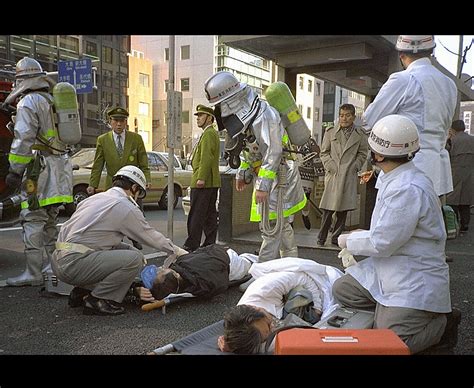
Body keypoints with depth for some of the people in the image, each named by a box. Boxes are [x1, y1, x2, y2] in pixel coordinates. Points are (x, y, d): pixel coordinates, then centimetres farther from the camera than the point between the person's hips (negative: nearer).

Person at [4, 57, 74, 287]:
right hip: (59, 169, 9)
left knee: (33, 221, -6)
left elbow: (23, 139, -16)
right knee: (50, 221, 13)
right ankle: (50, 267, 20)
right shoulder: (52, 101, 21)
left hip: (40, 169, -9)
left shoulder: (29, 102, -7)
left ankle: (33, 273, -3)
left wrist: (15, 171, -14)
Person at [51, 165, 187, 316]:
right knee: (135, 259, -15)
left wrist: (130, 248, 23)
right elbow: (151, 236, 5)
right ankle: (96, 300, -4)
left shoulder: (95, 198, 18)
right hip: (73, 263, -9)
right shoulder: (126, 207, -6)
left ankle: (82, 292, 16)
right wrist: (176, 250, 20)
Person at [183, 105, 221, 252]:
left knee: (196, 216, -8)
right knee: (209, 215, 10)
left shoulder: (208, 134, -10)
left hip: (203, 183, -10)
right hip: (211, 182, 10)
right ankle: (210, 245, 15)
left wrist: (201, 178, -24)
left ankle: (191, 246, -6)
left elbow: (206, 158, -21)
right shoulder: (212, 133, 22)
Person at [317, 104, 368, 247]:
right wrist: (331, 166, -4)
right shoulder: (331, 132, 8)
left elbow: (362, 154, 12)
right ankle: (321, 238, 8)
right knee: (328, 209, -2)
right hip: (333, 175, -1)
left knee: (343, 210, 4)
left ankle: (336, 238, 15)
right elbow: (324, 153, 9)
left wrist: (354, 167, -1)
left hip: (350, 177, 1)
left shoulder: (360, 134, 8)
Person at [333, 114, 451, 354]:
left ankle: (439, 322, 8)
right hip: (386, 267, 10)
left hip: (415, 278, -10)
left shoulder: (408, 189, -27)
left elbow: (382, 243, -24)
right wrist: (363, 235, 6)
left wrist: (349, 241, -8)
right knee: (342, 289, 7)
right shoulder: (393, 178, 6)